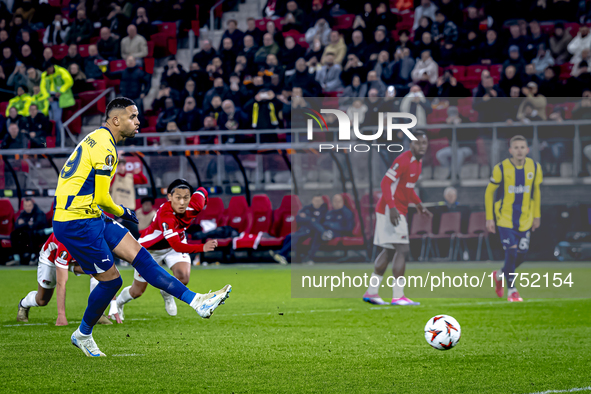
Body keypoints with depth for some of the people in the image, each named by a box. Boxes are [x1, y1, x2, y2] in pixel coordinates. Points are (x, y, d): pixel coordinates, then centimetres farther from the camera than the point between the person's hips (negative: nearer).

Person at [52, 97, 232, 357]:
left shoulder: (97, 139, 16)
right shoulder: (104, 146, -17)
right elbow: (102, 198, -17)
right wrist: (123, 213, 2)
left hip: (91, 218, 10)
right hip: (77, 223, -10)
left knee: (138, 254, 1)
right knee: (111, 280, -2)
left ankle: (195, 301, -4)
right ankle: (83, 335, 18)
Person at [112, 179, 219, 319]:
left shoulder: (194, 206, -26)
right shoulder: (165, 215, -43)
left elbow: (202, 191, -3)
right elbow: (177, 246, -50)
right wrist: (202, 248, -59)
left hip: (177, 241, 4)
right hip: (150, 248, -4)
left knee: (183, 278, -24)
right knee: (137, 291, 9)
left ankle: (167, 293, 13)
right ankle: (118, 302, 46)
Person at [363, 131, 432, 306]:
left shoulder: (418, 162, 12)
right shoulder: (403, 160, -18)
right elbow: (386, 183, -22)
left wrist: (418, 203, 16)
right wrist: (392, 207, -29)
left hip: (399, 211, 10)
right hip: (391, 210, -10)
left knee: (389, 251, 14)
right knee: (402, 249, -12)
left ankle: (371, 292, 20)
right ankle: (398, 296, -11)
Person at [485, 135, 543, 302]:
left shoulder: (535, 168, 0)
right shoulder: (501, 169, -10)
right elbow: (489, 192, -1)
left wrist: (537, 216, 15)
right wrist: (489, 218, -4)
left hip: (525, 219, 4)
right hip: (505, 218, -4)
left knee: (521, 255, 6)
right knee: (511, 252, -15)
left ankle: (500, 274, 35)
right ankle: (511, 291, -5)